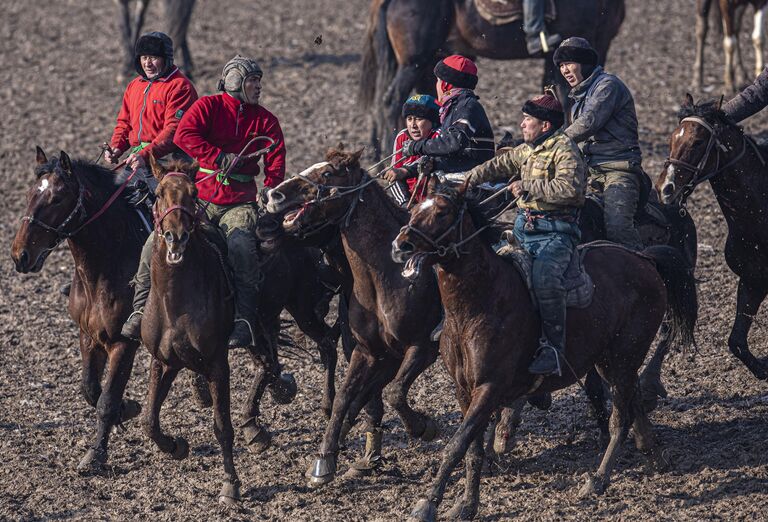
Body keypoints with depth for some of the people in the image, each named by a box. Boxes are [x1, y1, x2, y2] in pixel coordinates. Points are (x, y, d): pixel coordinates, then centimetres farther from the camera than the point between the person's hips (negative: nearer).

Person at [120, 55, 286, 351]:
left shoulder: (266, 121, 14)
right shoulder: (208, 107, 6)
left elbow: (276, 163, 5)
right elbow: (184, 136, -11)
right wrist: (220, 157, -19)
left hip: (240, 201, 0)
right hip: (201, 195, 0)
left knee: (241, 244, -32)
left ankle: (244, 320, -31)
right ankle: (141, 310, -5)